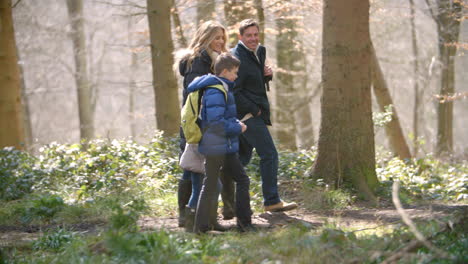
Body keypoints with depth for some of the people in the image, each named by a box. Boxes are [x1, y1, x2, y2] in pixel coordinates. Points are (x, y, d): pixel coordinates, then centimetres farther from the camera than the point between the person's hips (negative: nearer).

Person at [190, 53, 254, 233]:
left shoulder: (224, 89, 15)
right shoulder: (215, 92, -19)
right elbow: (216, 122, -25)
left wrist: (236, 124, 11)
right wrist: (238, 128, -14)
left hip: (227, 147, 10)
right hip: (216, 148, -10)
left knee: (242, 179, 12)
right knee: (211, 186, -4)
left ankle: (244, 222, 16)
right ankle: (201, 227, 2)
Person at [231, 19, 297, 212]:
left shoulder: (259, 52, 14)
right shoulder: (237, 58, -16)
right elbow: (234, 92, -20)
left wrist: (268, 74, 4)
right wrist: (254, 109, -16)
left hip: (254, 113, 10)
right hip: (248, 115, -10)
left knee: (243, 156, 14)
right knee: (269, 155, -10)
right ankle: (271, 201, -8)